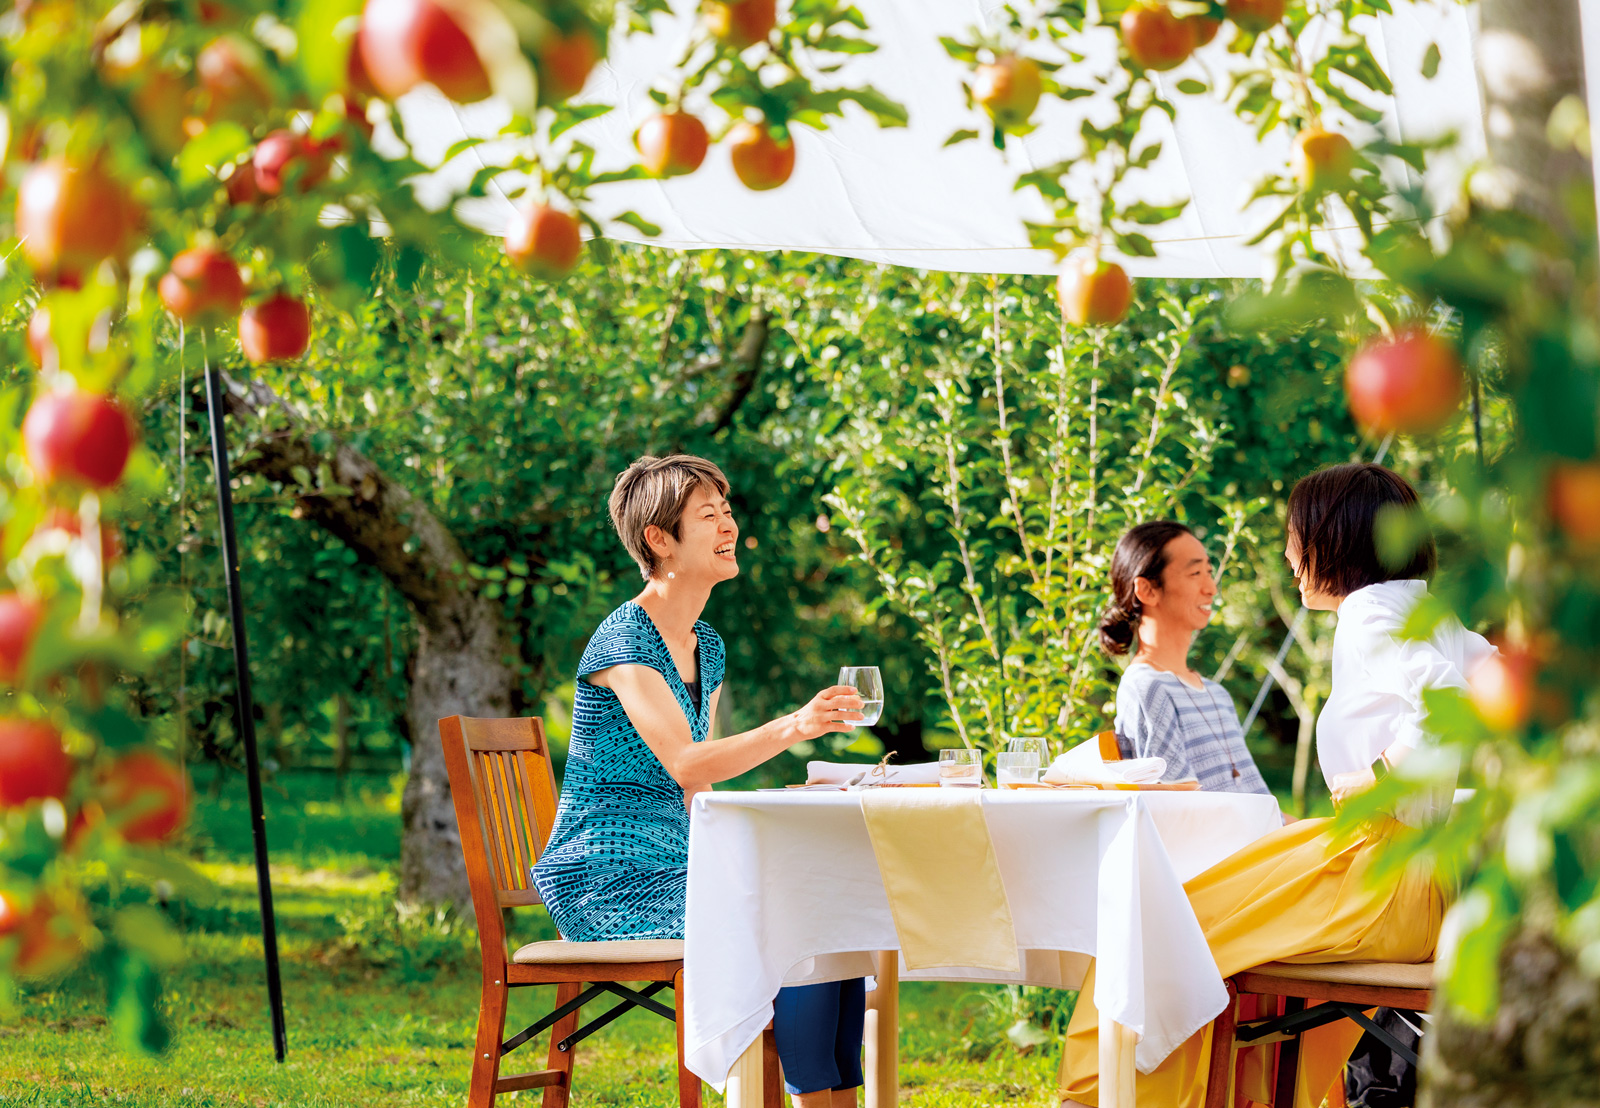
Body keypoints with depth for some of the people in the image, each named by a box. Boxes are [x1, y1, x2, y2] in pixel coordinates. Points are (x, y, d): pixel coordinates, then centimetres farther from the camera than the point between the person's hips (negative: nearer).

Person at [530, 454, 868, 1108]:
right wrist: (791, 728, -38)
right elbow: (685, 764, -26)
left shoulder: (706, 646, 14)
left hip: (675, 870, 8)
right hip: (609, 877, -8)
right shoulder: (622, 641, -13)